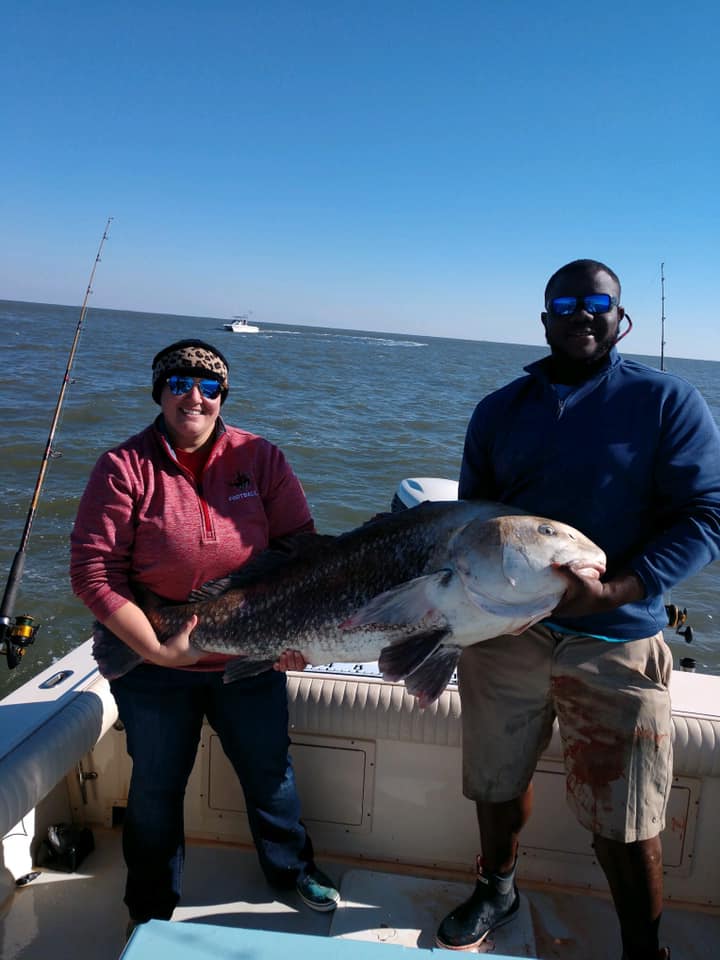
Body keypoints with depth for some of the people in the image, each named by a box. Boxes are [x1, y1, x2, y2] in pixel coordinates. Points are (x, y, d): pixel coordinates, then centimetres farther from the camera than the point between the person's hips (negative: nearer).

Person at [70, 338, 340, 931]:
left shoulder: (260, 458, -5)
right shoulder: (124, 468, -12)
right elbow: (93, 570, -15)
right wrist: (157, 648, -21)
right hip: (152, 665, -1)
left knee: (270, 771, 20)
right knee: (156, 787, 19)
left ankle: (291, 867, 48)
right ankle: (152, 907, 44)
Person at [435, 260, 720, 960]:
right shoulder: (499, 410, 8)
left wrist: (615, 590, -22)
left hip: (614, 645, -3)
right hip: (502, 633, 4)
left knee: (622, 821, 5)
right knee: (497, 782, 19)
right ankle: (496, 890, 46)